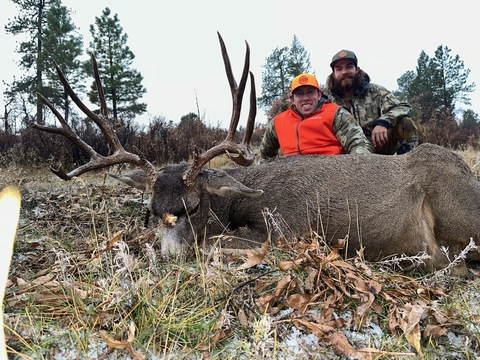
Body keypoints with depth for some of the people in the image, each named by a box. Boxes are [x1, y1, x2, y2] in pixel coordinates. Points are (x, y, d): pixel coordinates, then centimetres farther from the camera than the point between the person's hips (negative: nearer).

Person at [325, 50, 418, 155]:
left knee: (405, 123, -21)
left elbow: (404, 108, -9)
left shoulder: (374, 91, 2)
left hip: (379, 145, 0)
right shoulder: (328, 101, 3)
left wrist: (383, 122, -29)